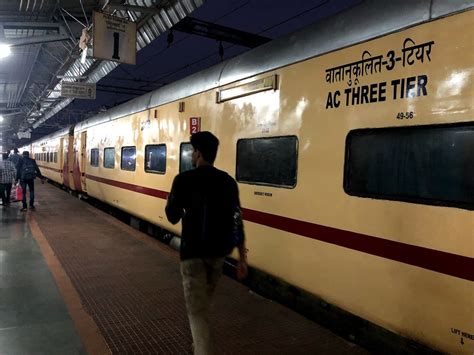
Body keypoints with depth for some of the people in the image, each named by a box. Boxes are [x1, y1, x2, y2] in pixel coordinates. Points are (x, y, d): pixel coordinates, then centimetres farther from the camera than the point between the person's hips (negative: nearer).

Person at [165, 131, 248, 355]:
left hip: (193, 252, -5)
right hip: (218, 251, 5)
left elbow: (172, 217, -5)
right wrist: (242, 259, 2)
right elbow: (237, 222, -3)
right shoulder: (228, 182, -1)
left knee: (196, 310, 1)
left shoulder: (184, 180, -12)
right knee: (204, 301, 26)